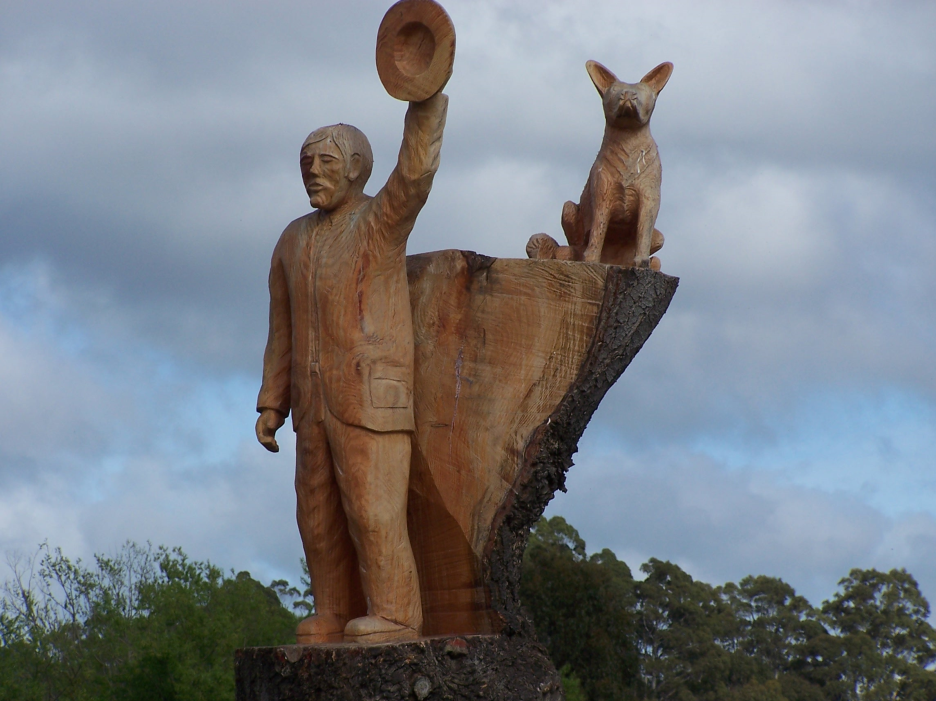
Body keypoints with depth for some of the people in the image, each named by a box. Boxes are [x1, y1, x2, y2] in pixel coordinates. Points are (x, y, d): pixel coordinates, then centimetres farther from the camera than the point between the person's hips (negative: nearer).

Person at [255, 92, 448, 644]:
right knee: (322, 516, 6)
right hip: (318, 402, 7)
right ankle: (339, 618, 14)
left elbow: (416, 169, -25)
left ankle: (394, 616, -4)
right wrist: (271, 405, 11)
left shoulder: (382, 220, -5)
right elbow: (284, 329, 16)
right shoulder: (296, 240, 14)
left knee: (373, 509, -10)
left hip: (374, 396, -7)